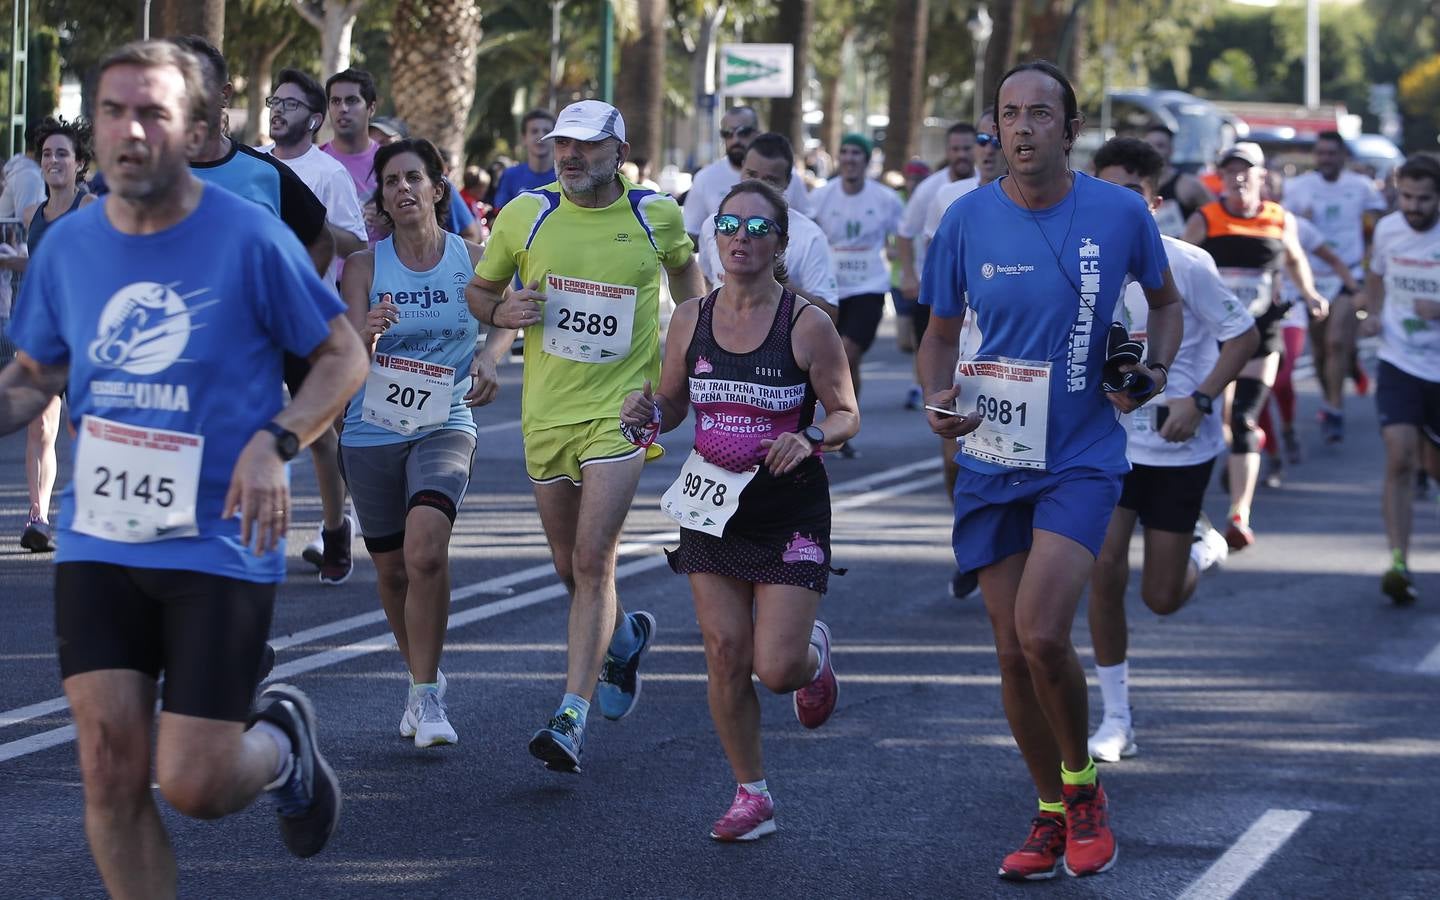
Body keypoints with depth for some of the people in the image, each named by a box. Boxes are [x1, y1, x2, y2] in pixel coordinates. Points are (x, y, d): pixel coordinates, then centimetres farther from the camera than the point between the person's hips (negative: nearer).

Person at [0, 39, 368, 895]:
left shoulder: (251, 238, -10)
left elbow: (344, 356, -1)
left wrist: (273, 444, -16)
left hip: (221, 545, -3)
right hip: (99, 543, 4)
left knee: (194, 785, -4)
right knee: (111, 770, -4)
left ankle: (282, 743, 32)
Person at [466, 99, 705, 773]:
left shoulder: (656, 216, -2)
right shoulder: (525, 214, -1)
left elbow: (683, 266, 21)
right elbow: (480, 290, 11)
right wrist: (501, 312, -11)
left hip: (622, 409, -3)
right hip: (546, 409, 3)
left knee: (593, 560, -14)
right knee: (568, 565, 13)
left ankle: (572, 718, -15)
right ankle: (625, 637, 45)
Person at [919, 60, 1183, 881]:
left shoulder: (1121, 213, -6)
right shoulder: (968, 220, -2)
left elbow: (1166, 300, 11)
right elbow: (942, 331, 9)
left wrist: (1156, 372, -7)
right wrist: (939, 398, -11)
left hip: (1081, 457, -3)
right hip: (992, 461, 3)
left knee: (1042, 635, -19)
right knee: (1014, 653, 7)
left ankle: (1083, 788, 7)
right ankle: (1053, 815, 26)